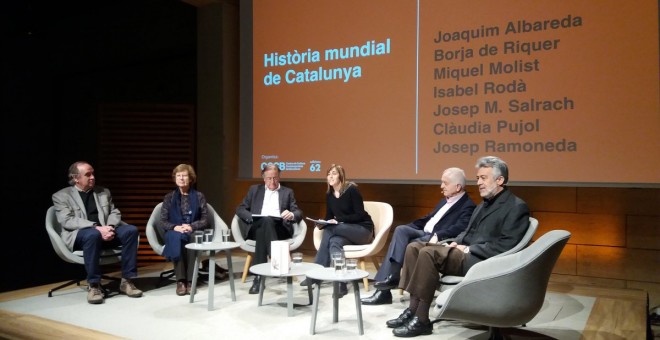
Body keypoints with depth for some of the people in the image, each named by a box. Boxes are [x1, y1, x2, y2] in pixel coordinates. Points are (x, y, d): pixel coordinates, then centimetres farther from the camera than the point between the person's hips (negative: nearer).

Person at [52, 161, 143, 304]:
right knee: (92, 235, -39)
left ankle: (127, 281, -19)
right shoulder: (61, 196, 5)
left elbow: (115, 213, 13)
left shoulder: (104, 192, 19)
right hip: (79, 234, -4)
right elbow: (67, 221, -9)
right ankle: (94, 286, -27)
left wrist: (110, 227, -12)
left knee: (131, 230, -24)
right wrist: (96, 227, -23)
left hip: (105, 231, 4)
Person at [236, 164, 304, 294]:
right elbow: (240, 209, 15)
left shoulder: (287, 192, 21)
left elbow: (299, 213, 11)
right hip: (256, 226, 1)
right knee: (265, 221, -36)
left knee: (267, 221, -37)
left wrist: (292, 214, -15)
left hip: (279, 227, 0)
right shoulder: (254, 189, 23)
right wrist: (251, 217, -8)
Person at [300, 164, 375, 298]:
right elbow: (329, 217, 10)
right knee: (334, 242, -31)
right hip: (344, 231, 5)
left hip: (362, 229, -5)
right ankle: (341, 284, -35)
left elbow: (360, 215, -16)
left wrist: (338, 219, -23)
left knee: (329, 230, -30)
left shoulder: (352, 189, -12)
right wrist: (323, 222, -14)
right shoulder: (329, 194, 7)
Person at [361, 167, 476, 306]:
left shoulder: (468, 206, -4)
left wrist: (437, 235, -34)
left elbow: (458, 229, -21)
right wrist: (407, 227, 10)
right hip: (424, 234, 8)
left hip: (437, 241, -8)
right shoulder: (445, 201, 25)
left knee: (409, 245, -30)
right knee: (401, 229, -20)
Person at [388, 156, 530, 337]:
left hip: (480, 261, -9)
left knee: (429, 253, -28)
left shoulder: (517, 207, -6)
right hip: (465, 252, 9)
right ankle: (413, 309, -11)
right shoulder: (485, 204, 22)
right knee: (414, 247, -8)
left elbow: (505, 246, -16)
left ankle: (421, 320, -22)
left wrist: (469, 249, -15)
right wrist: (456, 242, 3)